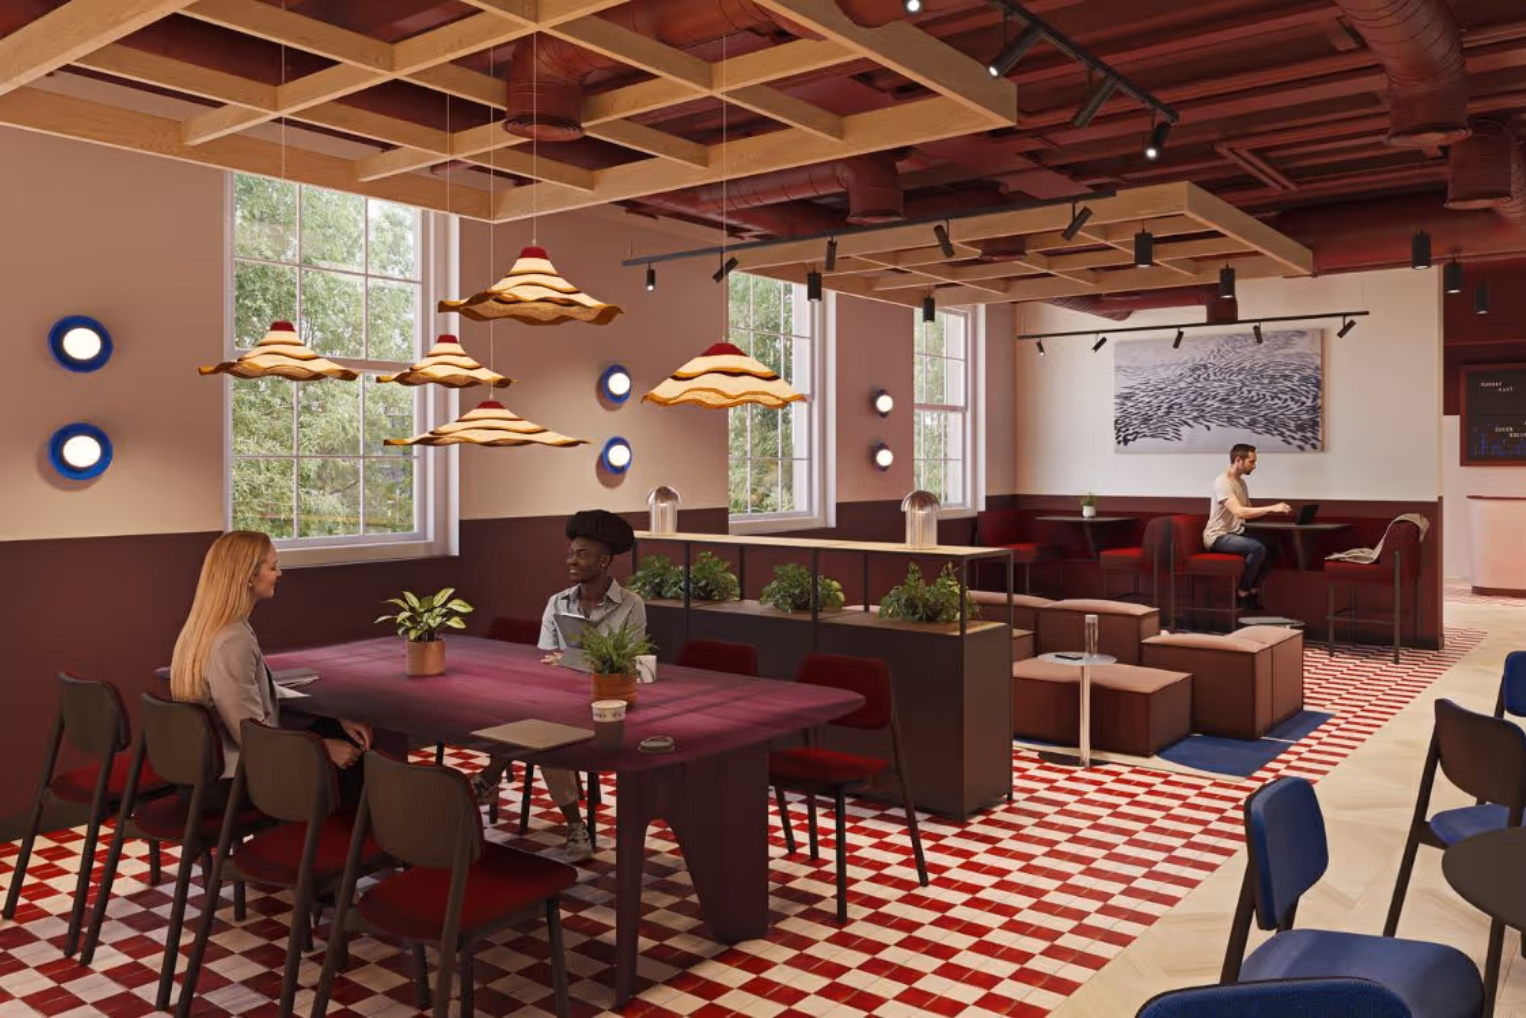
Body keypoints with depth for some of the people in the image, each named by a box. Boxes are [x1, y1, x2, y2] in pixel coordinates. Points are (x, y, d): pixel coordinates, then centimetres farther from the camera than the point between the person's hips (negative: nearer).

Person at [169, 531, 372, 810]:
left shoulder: (208, 628, 6)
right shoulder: (232, 643, -26)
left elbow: (263, 702, 9)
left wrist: (340, 723, 3)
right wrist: (324, 748, -14)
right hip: (234, 780, -9)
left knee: (341, 732, 11)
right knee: (350, 758, 2)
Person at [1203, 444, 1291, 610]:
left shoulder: (1241, 482, 13)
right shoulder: (1222, 482, -18)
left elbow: (1248, 511, 18)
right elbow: (1239, 512, -30)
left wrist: (1270, 510, 1)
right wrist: (1271, 508, -30)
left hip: (1235, 534, 9)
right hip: (1218, 537, -9)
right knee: (1258, 548, -28)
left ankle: (1253, 592, 1)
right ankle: (1243, 593, -12)